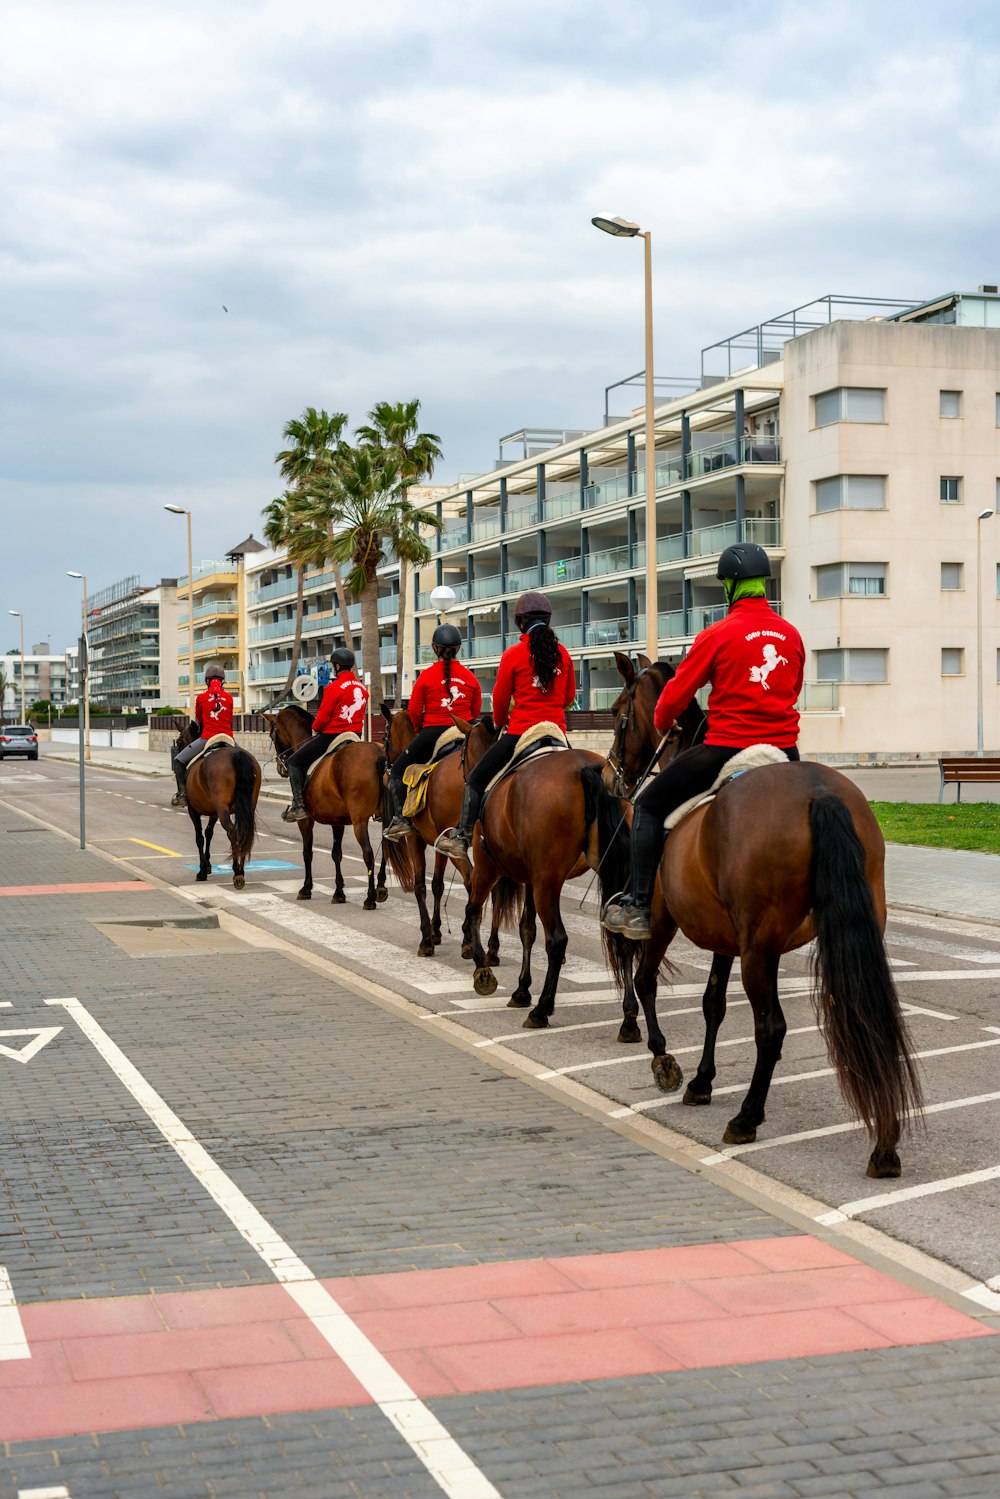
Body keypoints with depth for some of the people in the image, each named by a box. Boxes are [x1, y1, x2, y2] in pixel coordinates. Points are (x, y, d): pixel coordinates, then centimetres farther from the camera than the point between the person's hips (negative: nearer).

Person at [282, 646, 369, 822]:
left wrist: (315, 729, 5)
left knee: (294, 761, 2)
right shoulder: (362, 688, 8)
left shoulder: (334, 687, -15)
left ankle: (298, 806, -9)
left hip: (331, 734, -8)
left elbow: (323, 717, -14)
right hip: (355, 735, 8)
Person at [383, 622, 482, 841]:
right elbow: (476, 710, 10)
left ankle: (400, 819, -7)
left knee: (397, 771, 8)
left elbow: (414, 711, -4)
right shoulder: (469, 677, 3)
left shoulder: (427, 675, -7)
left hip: (432, 733, -4)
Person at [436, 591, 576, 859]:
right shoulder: (562, 653, 4)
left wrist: (500, 722, 21)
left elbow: (500, 698, 1)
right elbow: (569, 695, 13)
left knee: (477, 779, 6)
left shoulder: (513, 655, -6)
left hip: (520, 732, -4)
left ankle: (462, 837, -2)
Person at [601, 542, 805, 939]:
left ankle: (638, 907, 6)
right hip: (784, 751, 5)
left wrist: (660, 724, 17)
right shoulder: (792, 634, 6)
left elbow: (676, 694, -4)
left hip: (726, 750, -5)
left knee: (650, 806, 12)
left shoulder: (717, 635, -9)